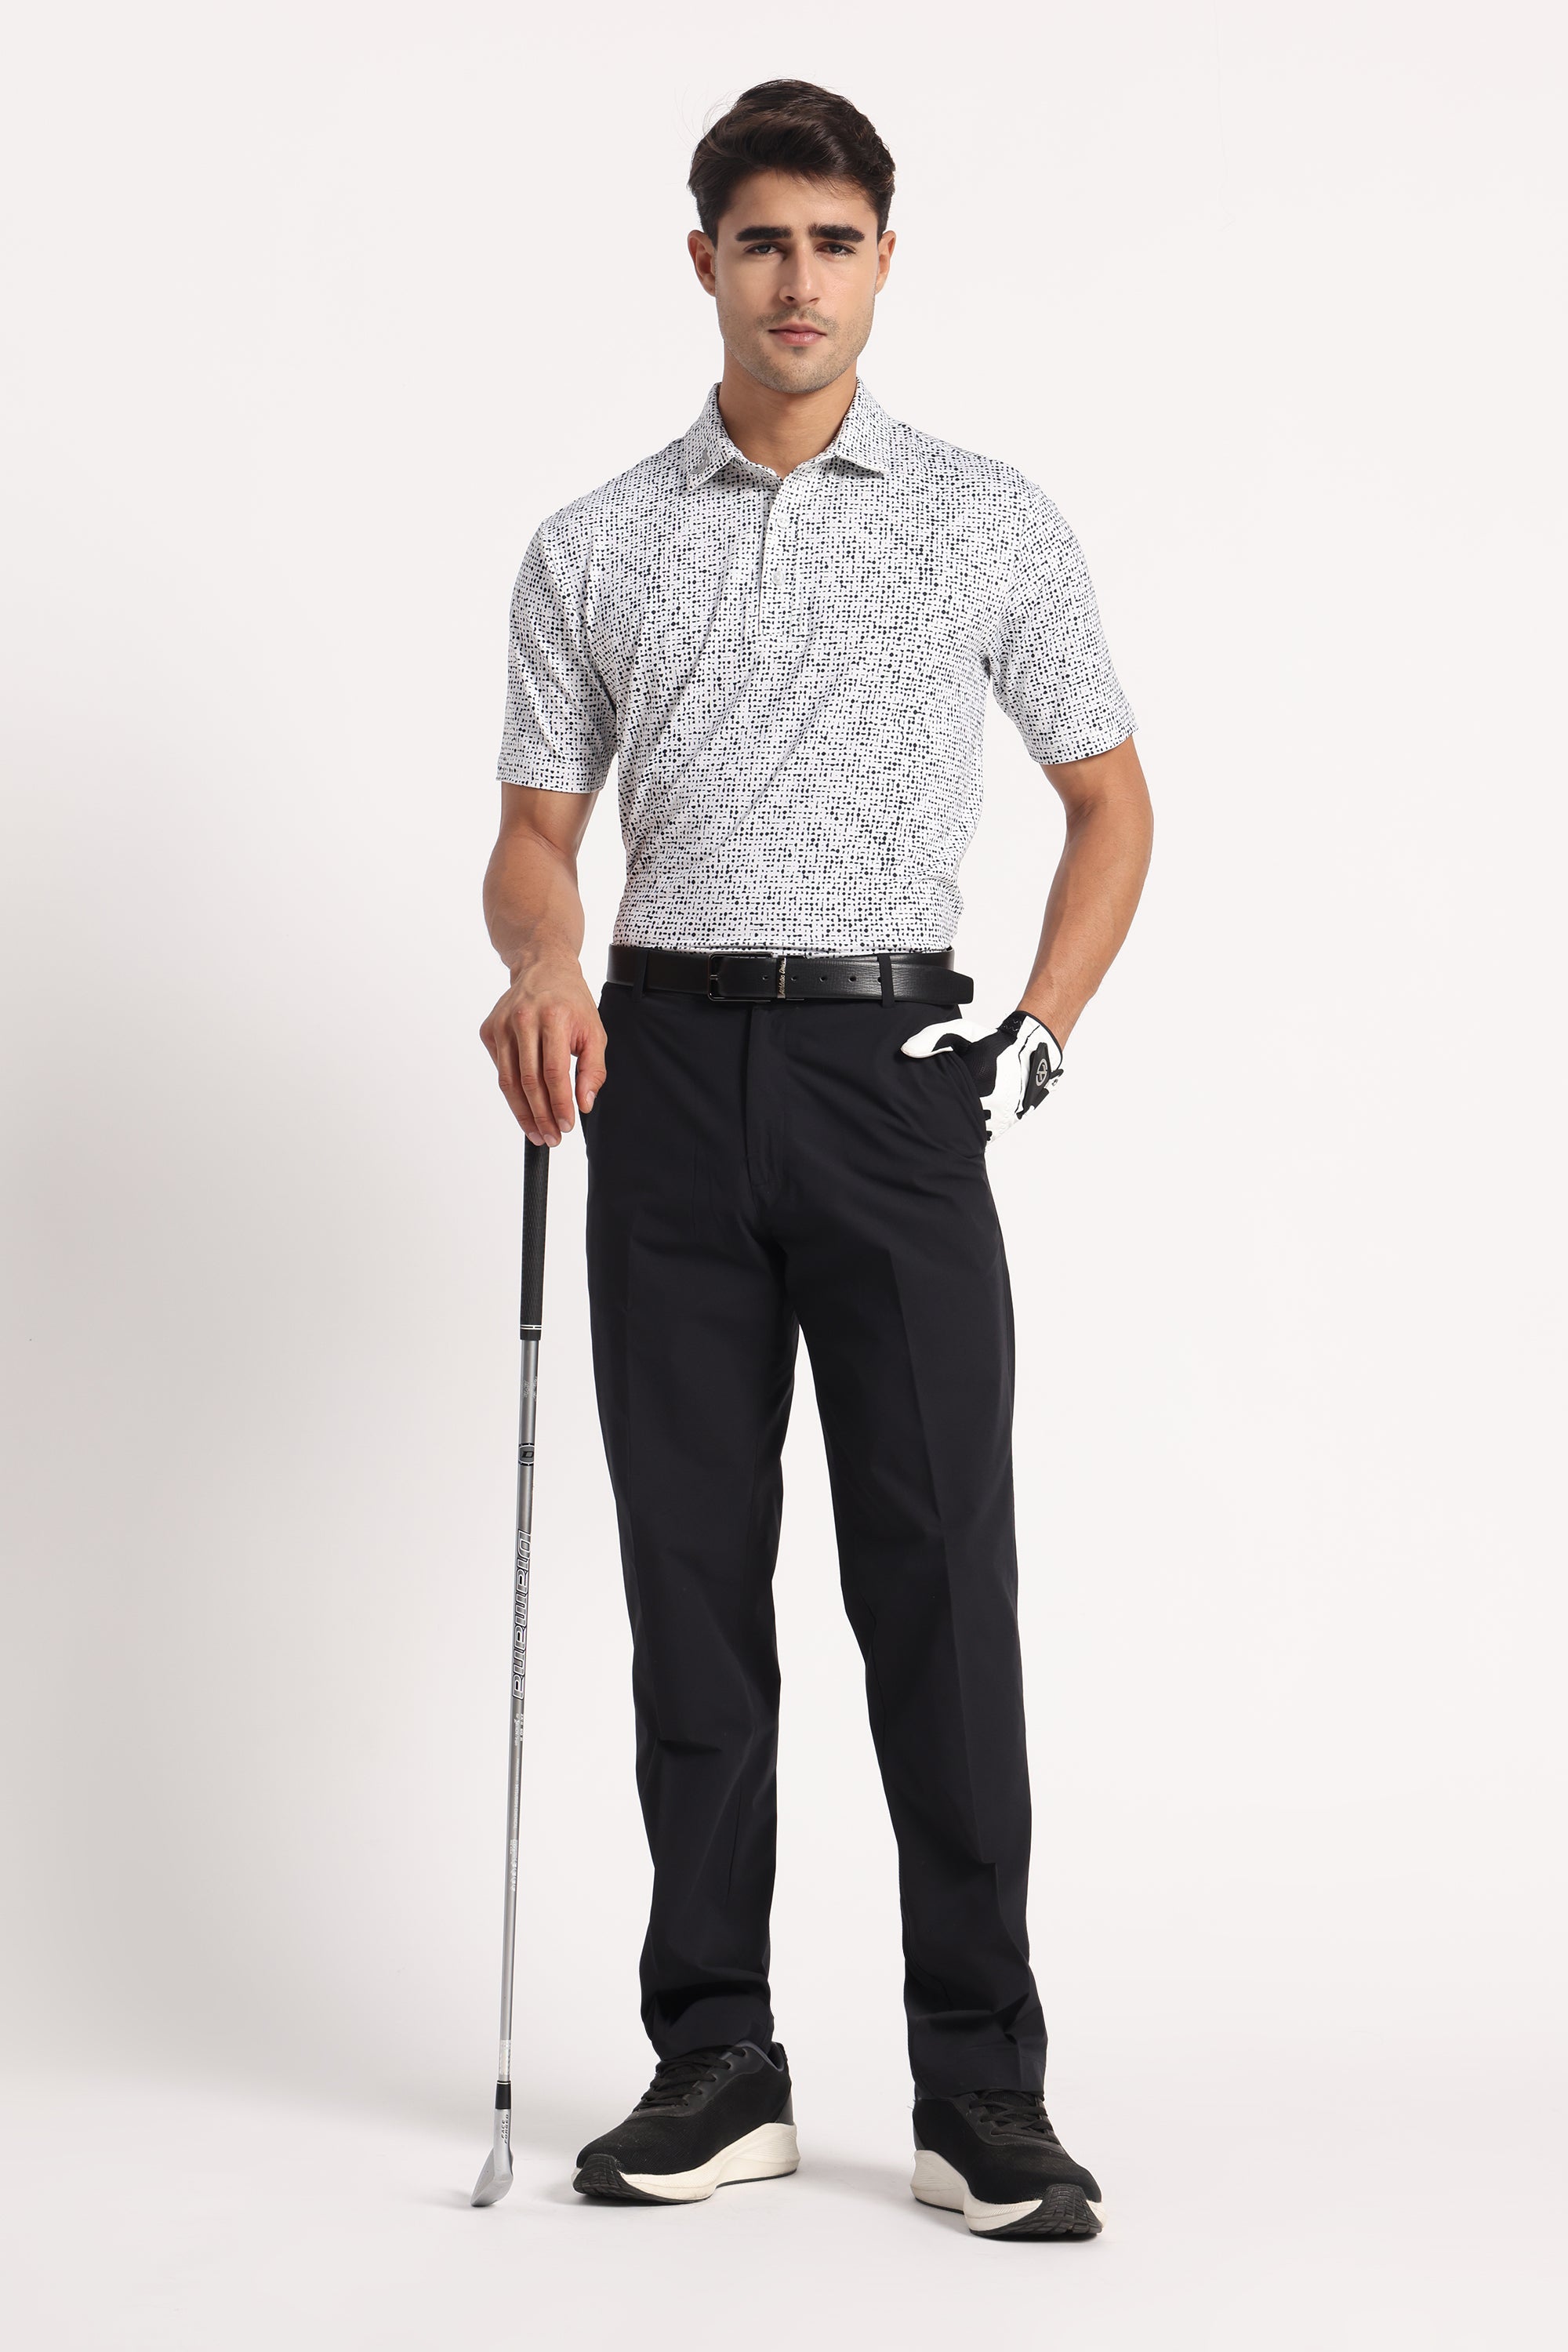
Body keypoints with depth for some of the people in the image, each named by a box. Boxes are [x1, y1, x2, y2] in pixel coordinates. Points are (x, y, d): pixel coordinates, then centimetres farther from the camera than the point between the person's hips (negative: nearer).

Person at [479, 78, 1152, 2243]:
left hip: (893, 1061, -2)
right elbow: (538, 835, 10)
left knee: (938, 1577, -4)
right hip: (669, 1072, 2)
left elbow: (1111, 797, 12)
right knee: (694, 1577, 4)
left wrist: (1045, 1027, -2)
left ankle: (984, 2085, 3)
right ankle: (717, 2063, 13)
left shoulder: (993, 525, 6)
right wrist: (541, 961, -13)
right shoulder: (591, 550, 10)